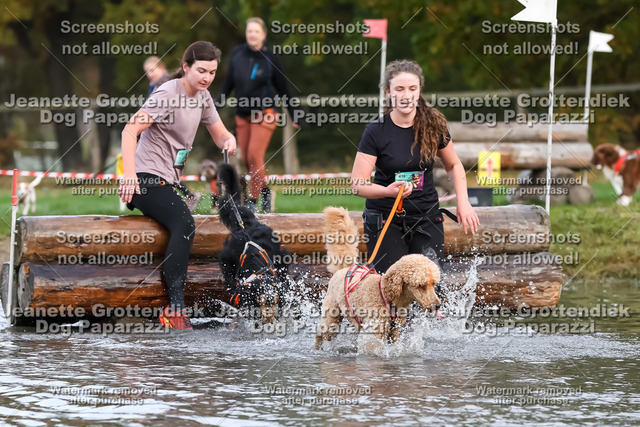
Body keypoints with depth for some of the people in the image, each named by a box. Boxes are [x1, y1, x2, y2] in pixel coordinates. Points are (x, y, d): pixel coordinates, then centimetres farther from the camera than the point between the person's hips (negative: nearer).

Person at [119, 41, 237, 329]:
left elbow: (219, 134, 22)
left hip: (169, 182, 10)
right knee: (184, 224, -30)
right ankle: (175, 308, -35)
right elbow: (130, 131, -20)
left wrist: (229, 140, -4)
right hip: (147, 180, -10)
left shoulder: (202, 97, 13)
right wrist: (129, 173, -32)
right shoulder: (168, 94, -12)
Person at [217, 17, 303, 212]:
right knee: (246, 159, 4)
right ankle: (265, 191, 25)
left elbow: (282, 88, 3)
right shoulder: (237, 54, 2)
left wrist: (294, 115, 6)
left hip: (265, 113, -4)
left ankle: (253, 201, -7)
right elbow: (228, 84, 11)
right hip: (242, 114, 4)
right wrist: (216, 104, 2)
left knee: (254, 156, -15)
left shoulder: (270, 57, -6)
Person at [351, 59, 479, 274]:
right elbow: (357, 183, -12)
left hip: (426, 218, 2)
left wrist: (463, 202, 1)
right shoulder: (376, 132, -9)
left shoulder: (434, 125, -1)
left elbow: (453, 165, 15)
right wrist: (388, 191, -31)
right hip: (384, 218, -2)